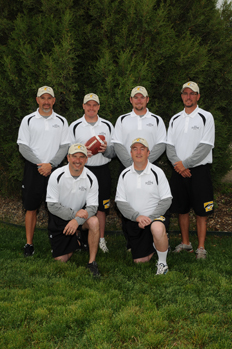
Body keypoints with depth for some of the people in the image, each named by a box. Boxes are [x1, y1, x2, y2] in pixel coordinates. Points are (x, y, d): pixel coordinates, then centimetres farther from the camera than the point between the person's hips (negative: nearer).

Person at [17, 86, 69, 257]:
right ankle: (29, 244, 11)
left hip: (55, 169, 1)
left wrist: (50, 164, -11)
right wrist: (40, 164, -11)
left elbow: (64, 146, 1)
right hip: (33, 169, -1)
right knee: (31, 207, 2)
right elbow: (23, 147, -2)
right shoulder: (28, 120, 2)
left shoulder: (61, 121, 6)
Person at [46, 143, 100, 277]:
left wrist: (77, 220, -30)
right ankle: (74, 241, 31)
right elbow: (52, 205, -15)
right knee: (61, 259, -4)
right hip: (59, 218, -1)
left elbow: (92, 207, -13)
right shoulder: (57, 176, -16)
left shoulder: (91, 178, -12)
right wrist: (74, 213, -25)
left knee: (94, 221, -34)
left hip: (80, 215, 1)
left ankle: (92, 263, -19)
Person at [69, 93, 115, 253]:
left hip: (103, 170, 1)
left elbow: (115, 151, 8)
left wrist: (106, 150, -14)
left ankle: (101, 238, 17)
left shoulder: (108, 125, 8)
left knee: (102, 205, 4)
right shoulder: (75, 126, 4)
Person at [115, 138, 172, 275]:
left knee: (158, 229, -40)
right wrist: (137, 216, -18)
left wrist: (149, 217, -21)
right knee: (140, 260, 5)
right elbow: (120, 202, -2)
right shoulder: (125, 174, 1)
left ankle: (162, 263, -16)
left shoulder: (157, 172, -6)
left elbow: (166, 200, -9)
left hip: (155, 217, -3)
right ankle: (156, 243, 37)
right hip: (133, 221, 3)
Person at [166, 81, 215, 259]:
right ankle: (186, 243, 24)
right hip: (179, 171, 4)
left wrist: (185, 163, -14)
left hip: (199, 170, -4)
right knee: (182, 209, 11)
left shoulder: (206, 117, -3)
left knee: (201, 211, -2)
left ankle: (201, 247, 7)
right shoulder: (175, 119, 11)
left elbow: (205, 147, -11)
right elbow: (170, 146, 7)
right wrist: (177, 164, -10)